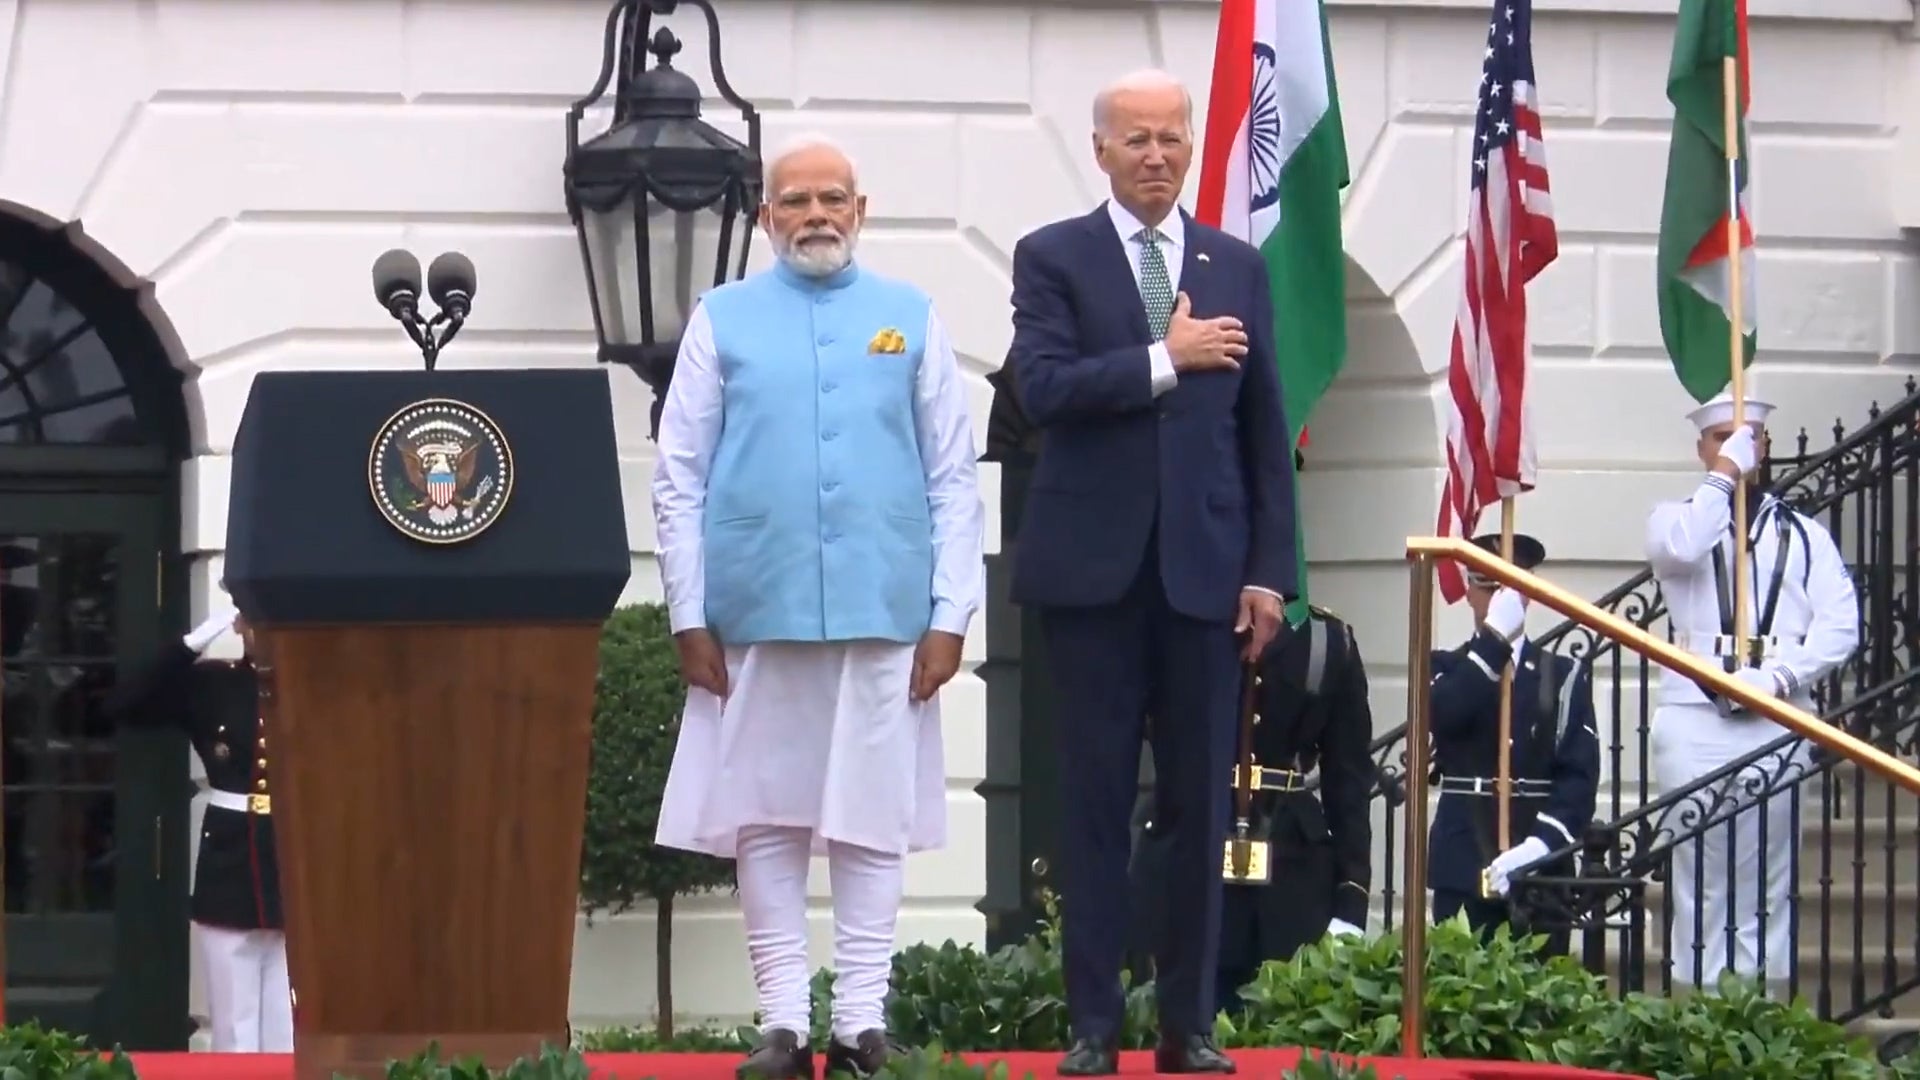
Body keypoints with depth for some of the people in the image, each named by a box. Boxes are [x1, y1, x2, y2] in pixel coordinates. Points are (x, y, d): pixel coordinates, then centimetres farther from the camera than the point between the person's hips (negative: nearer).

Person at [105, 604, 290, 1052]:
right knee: (235, 1031, 5)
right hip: (230, 866, 0)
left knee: (292, 1031, 2)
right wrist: (201, 637, -14)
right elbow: (123, 706, -10)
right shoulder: (208, 683, 2)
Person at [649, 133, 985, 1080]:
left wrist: (949, 613, 0)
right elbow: (680, 477, 4)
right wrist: (690, 614, -2)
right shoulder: (724, 320, 6)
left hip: (884, 611, 0)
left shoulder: (912, 319, 8)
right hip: (757, 611, 0)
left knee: (873, 822, 2)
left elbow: (953, 478, 6)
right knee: (765, 821, 2)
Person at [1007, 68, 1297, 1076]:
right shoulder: (1053, 257, 3)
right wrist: (1164, 360, -15)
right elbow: (1042, 387, -12)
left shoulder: (1236, 267, 11)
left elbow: (1264, 431, 9)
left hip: (1204, 568, 2)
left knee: (1200, 804, 4)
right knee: (1096, 800, 2)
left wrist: (1269, 570, 3)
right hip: (1095, 567, -2)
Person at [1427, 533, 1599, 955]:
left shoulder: (1564, 676, 9)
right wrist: (1495, 636, -16)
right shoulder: (1446, 669, 12)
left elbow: (1579, 773, -2)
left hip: (1541, 868, 0)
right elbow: (1443, 717, -13)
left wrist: (1540, 844, -18)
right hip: (1462, 865, 0)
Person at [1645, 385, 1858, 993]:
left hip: (1778, 720, 1)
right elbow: (1679, 549, -14)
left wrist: (1779, 678, -11)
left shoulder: (1803, 535, 14)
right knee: (1699, 880, -2)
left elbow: (1841, 625, 3)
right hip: (1694, 716, -1)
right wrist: (1724, 473, -9)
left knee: (1768, 882, 0)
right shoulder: (1678, 519, 12)